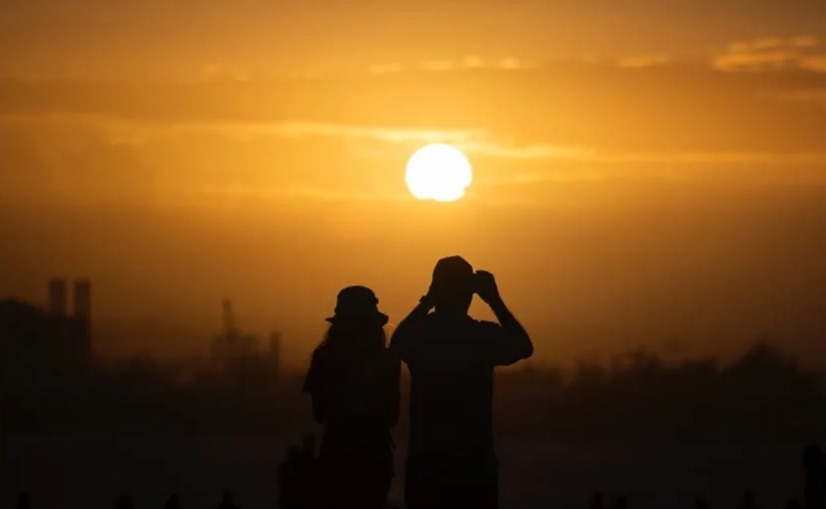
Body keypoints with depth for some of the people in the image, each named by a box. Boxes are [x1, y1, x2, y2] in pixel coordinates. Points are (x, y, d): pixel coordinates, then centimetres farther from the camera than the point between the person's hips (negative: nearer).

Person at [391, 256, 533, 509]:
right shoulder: (484, 336, -8)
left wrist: (426, 302, 20)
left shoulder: (417, 335, -4)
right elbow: (524, 346, 13)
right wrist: (495, 300, 12)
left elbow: (397, 342, 22)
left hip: (425, 466, 2)